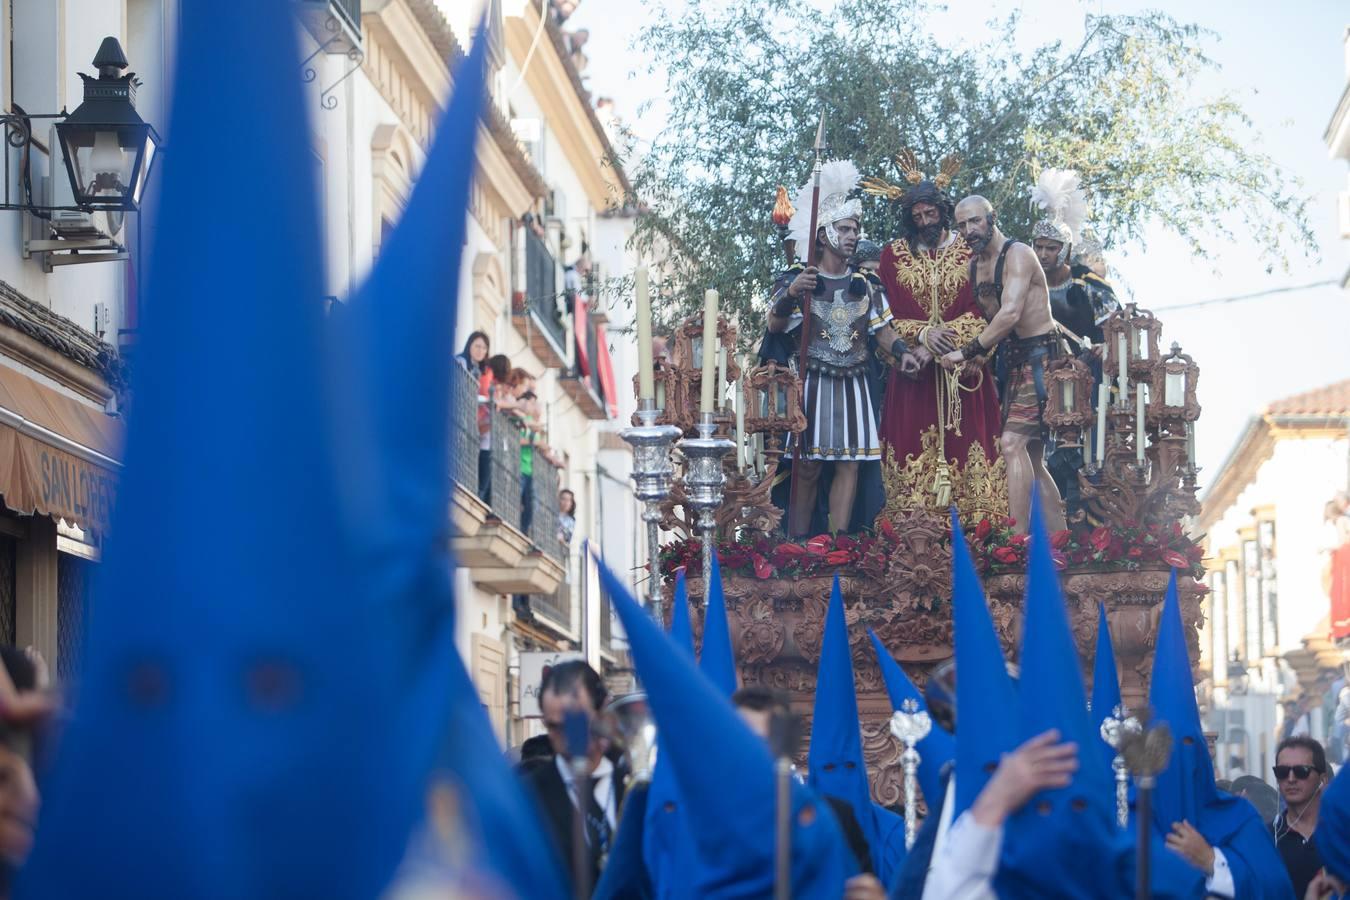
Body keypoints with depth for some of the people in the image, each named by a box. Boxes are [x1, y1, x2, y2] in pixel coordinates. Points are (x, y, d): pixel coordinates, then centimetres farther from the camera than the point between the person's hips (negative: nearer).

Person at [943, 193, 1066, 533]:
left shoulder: (1017, 254, -13)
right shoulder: (975, 264, 14)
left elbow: (1010, 314, -24)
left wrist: (968, 351, -23)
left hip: (1042, 357, -10)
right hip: (1017, 361, 10)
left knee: (1012, 443, -21)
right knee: (1032, 459, 11)